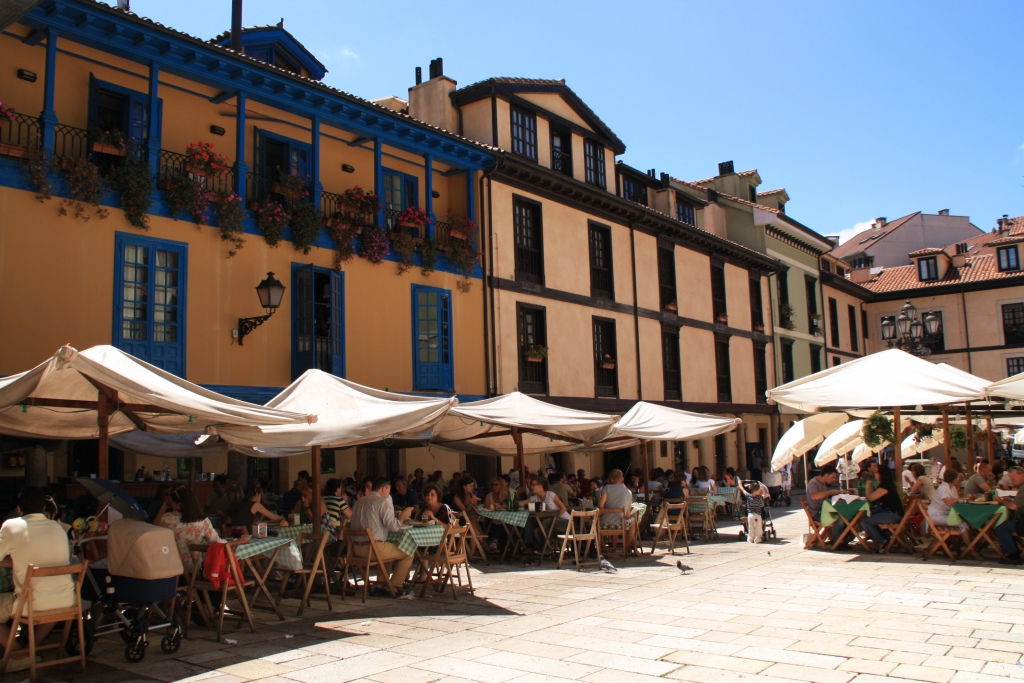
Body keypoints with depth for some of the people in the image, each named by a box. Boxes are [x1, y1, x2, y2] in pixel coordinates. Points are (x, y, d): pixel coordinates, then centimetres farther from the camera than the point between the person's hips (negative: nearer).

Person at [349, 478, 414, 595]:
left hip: (356, 548, 8)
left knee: (388, 549, 33)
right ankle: (394, 587, 10)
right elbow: (393, 526, -17)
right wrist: (403, 516, 3)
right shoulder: (383, 502, -10)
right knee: (408, 553, 5)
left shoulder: (359, 502, 14)